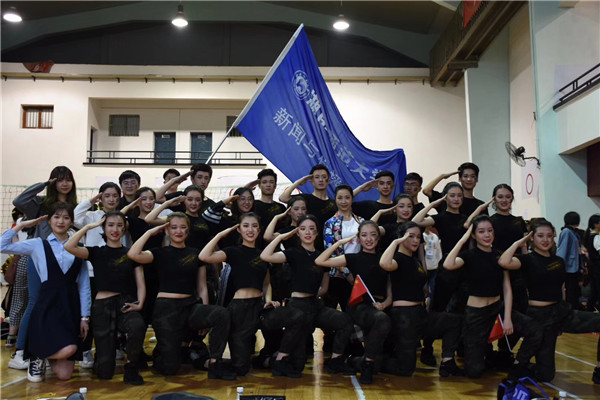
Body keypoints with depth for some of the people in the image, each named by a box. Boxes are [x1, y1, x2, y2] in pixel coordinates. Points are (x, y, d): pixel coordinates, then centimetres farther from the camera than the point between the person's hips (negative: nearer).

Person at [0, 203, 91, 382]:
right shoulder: (38, 245, 6)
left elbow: (84, 285, 8)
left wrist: (85, 316, 3)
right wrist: (22, 225, 2)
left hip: (71, 306, 2)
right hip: (47, 305, -2)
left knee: (64, 374, -3)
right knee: (68, 349, -27)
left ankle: (50, 356, 34)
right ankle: (38, 356, 8)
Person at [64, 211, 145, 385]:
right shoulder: (96, 252, 8)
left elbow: (140, 284, 6)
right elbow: (69, 246, -10)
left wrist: (139, 304, -12)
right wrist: (89, 226, -3)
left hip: (125, 304, 0)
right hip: (102, 305, 0)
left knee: (138, 325, -39)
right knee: (104, 371, -4)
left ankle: (131, 367, -11)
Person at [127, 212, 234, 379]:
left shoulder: (196, 254, 11)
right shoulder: (160, 253, 4)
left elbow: (202, 287, 11)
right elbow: (133, 254, -17)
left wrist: (205, 317, 4)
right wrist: (150, 232, -7)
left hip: (190, 306, 3)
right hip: (166, 308, -2)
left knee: (222, 314, -29)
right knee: (170, 368, -4)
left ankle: (215, 363, -16)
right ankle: (160, 352, 32)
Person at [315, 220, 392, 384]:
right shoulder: (354, 259, 8)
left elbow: (389, 293, 16)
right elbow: (319, 261, -3)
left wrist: (384, 304, -5)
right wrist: (339, 243, -2)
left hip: (379, 307, 5)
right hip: (359, 306, -4)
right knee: (383, 320, -35)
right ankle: (368, 365, -17)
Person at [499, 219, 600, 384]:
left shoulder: (559, 261, 10)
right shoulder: (528, 259, -9)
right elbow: (504, 262, -30)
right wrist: (518, 243, -16)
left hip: (563, 311, 6)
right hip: (540, 315, -6)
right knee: (545, 375, -4)